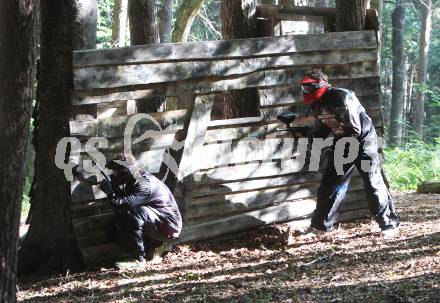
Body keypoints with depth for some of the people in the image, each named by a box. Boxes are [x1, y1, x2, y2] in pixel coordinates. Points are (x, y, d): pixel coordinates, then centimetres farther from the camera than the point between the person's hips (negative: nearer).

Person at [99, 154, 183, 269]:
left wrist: (109, 192, -21)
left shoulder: (145, 185, -26)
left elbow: (120, 204, -36)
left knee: (134, 213, -31)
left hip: (168, 226, -9)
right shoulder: (133, 180, 3)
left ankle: (138, 259, -24)